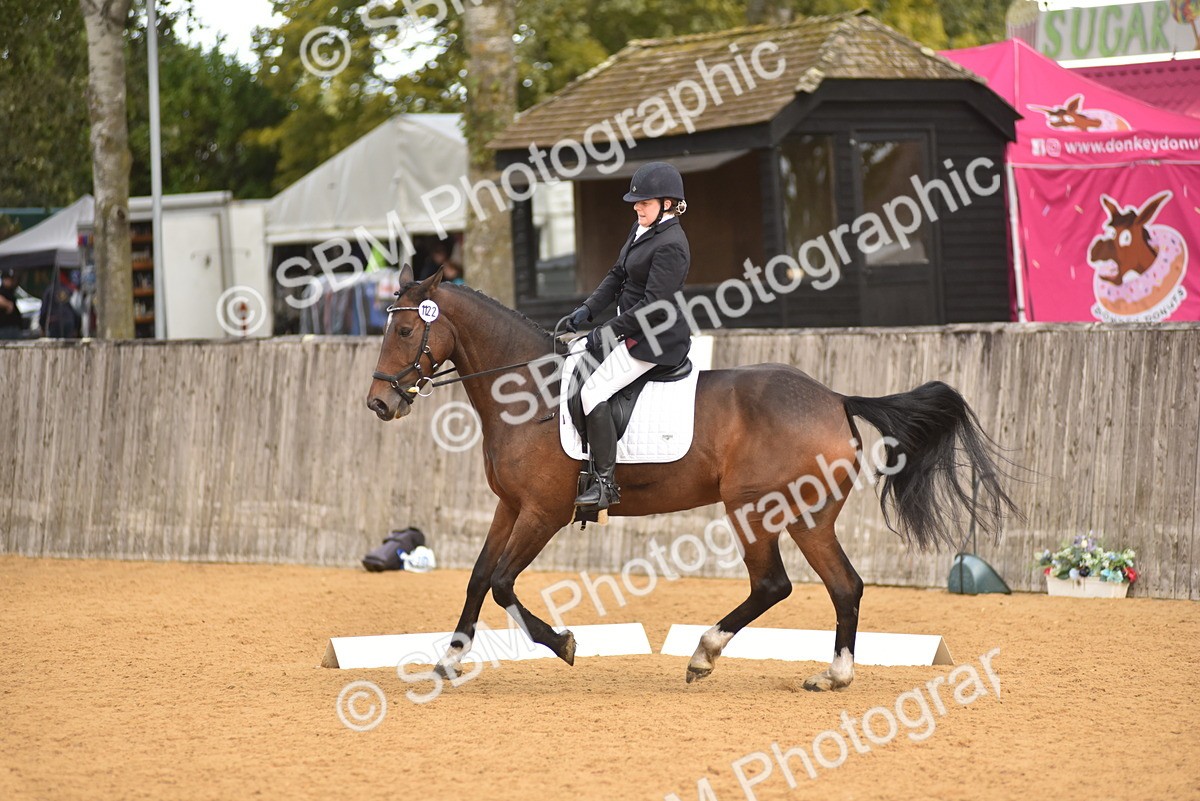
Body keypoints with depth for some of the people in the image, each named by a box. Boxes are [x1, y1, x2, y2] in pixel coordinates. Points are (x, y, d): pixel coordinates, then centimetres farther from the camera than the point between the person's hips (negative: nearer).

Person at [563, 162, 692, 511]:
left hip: (654, 339, -11)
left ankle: (605, 483, -16)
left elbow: (655, 306, -24)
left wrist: (607, 332, -19)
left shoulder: (670, 246, -22)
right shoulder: (641, 230, 9)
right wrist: (587, 309, 2)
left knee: (593, 392, -19)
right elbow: (617, 276, 16)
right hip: (632, 329, 11)